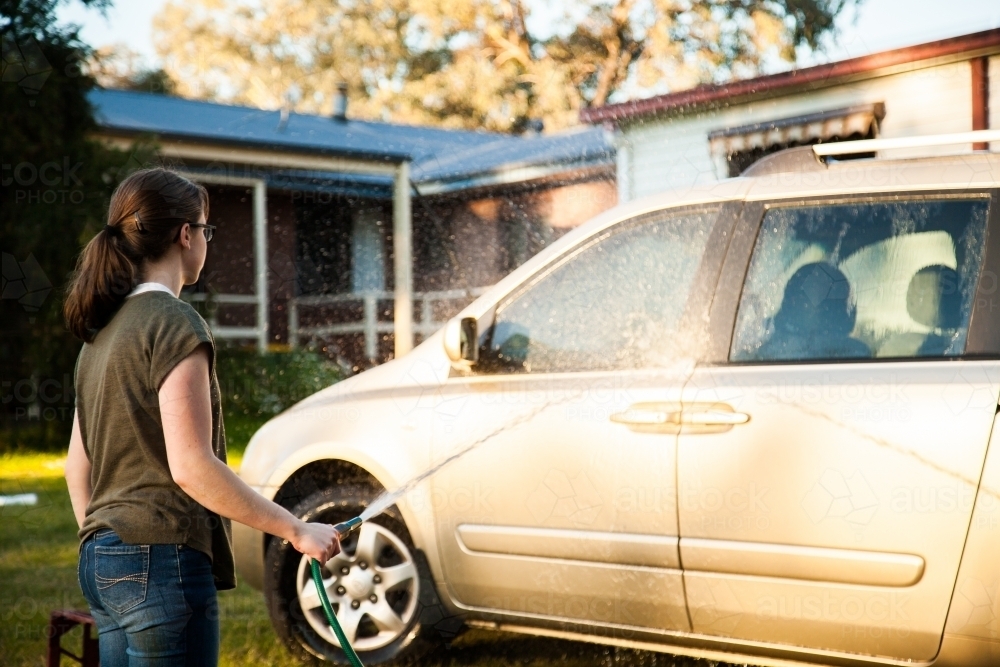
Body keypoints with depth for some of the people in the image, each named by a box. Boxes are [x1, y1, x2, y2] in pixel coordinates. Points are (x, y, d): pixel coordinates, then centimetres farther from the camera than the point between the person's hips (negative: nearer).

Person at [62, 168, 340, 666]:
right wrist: (296, 530, -15)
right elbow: (191, 466, -19)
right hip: (161, 558, -9)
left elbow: (77, 468, 17)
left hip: (101, 563, 9)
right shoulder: (174, 325, -12)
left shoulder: (102, 333, 14)